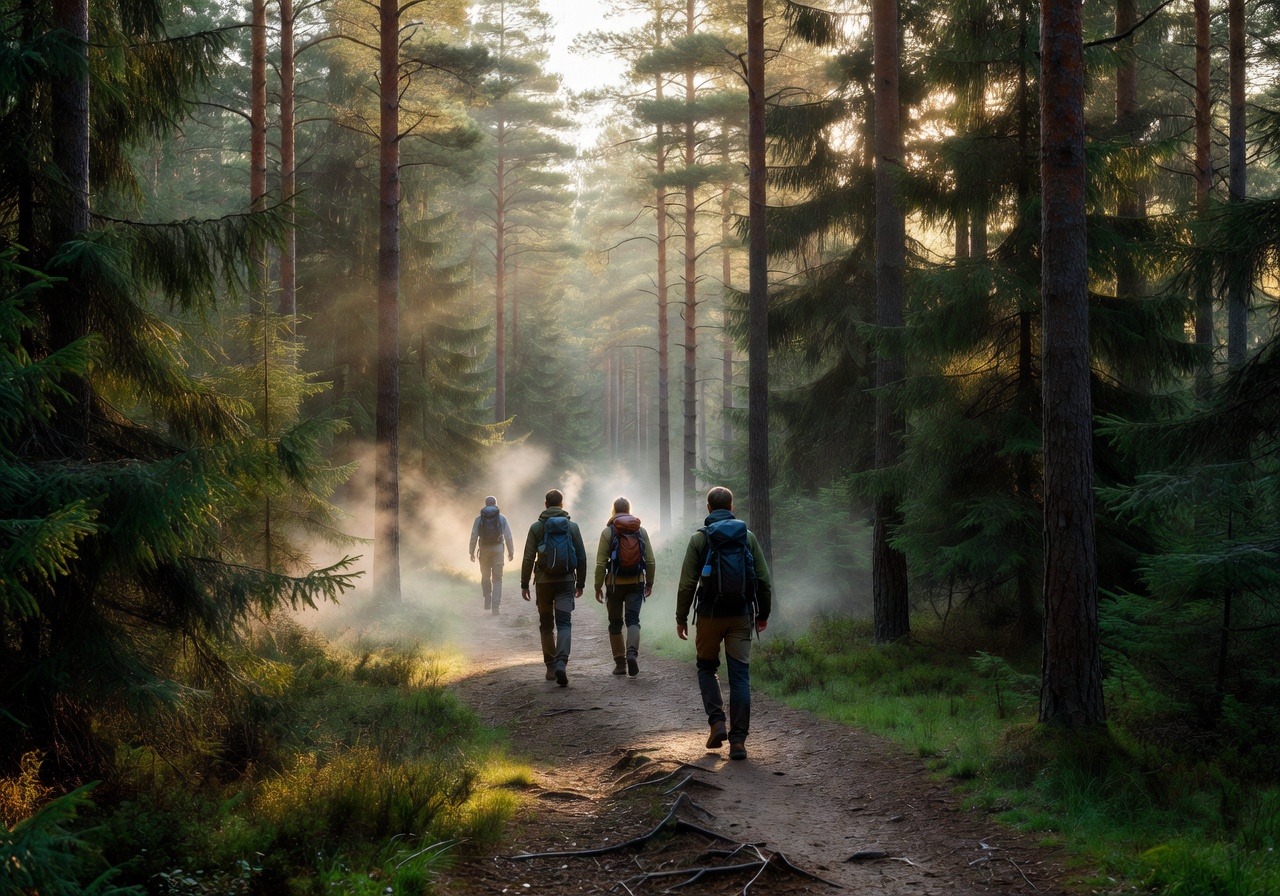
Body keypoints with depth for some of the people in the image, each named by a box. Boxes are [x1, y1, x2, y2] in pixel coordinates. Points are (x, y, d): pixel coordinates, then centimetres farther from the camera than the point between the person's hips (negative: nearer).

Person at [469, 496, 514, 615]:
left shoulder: (479, 519, 2)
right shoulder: (502, 518, 2)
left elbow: (474, 536, -1)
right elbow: (508, 536, 1)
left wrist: (472, 552, 5)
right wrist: (511, 551, 9)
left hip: (484, 550, 1)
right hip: (498, 549, -1)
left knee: (485, 576, 18)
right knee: (497, 578, 1)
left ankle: (487, 601, 17)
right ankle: (496, 606, -6)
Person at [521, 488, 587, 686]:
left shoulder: (537, 527, -1)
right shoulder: (572, 526, 2)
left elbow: (528, 558, -4)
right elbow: (581, 557, 4)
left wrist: (524, 584, 2)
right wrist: (581, 583, 14)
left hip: (544, 581, 0)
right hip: (566, 581, 0)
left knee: (546, 625, 13)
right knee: (564, 624, -4)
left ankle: (551, 667, 15)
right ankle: (561, 663, -24)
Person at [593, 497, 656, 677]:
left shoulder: (608, 532, -5)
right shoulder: (641, 530, 3)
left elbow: (601, 563, -7)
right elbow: (650, 561, 4)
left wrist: (598, 587, -1)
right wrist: (649, 582, 14)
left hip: (615, 583, -1)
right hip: (636, 582, 1)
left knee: (615, 623, 11)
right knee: (633, 620, -1)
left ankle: (620, 663, 12)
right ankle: (632, 652, -27)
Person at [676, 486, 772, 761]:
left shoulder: (699, 539, -3)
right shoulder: (748, 537, 3)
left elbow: (687, 583, -6)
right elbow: (764, 580, 4)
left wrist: (681, 618, 3)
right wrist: (764, 613, 16)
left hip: (710, 615, -1)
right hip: (741, 615, 1)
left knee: (707, 668, 18)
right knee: (740, 676, 3)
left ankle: (717, 722, 0)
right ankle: (738, 740, -1)